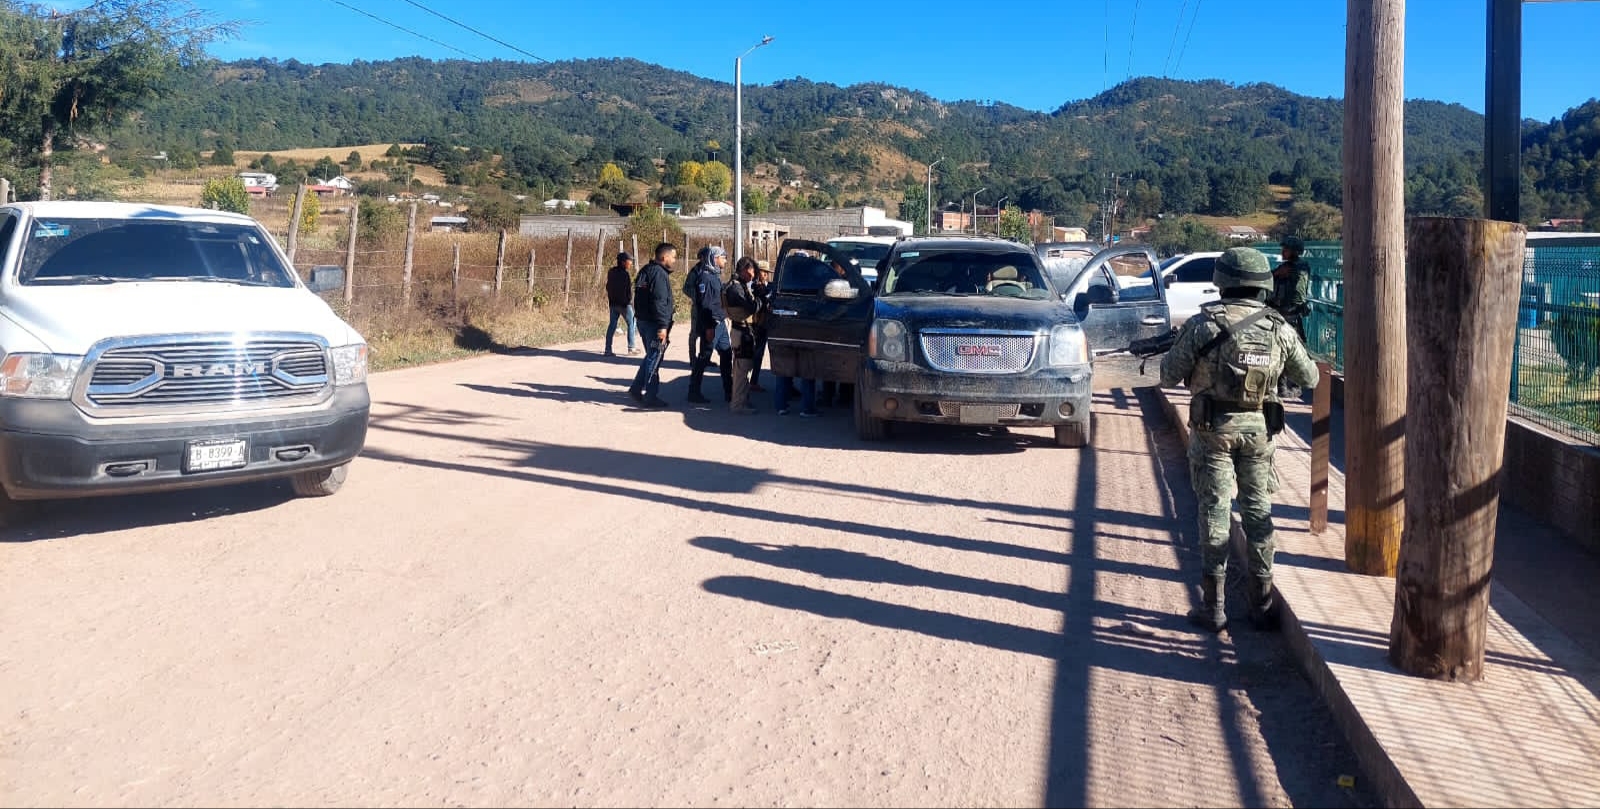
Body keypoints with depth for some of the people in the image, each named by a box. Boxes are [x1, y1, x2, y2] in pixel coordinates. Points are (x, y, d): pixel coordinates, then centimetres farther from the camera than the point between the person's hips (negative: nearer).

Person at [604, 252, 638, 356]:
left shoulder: (611, 272, 8)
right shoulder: (625, 273, -16)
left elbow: (608, 287, 15)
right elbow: (629, 289, -17)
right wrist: (630, 301, -9)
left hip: (613, 303, 7)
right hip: (624, 303, -7)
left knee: (612, 325, 8)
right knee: (631, 324, 7)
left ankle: (608, 349, 4)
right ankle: (631, 348, 7)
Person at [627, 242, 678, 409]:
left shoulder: (647, 271, 15)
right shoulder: (659, 273, -17)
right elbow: (659, 301, -25)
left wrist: (669, 305, 26)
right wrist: (662, 326, -26)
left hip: (644, 320, 10)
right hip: (654, 323, -10)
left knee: (651, 357, 20)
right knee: (655, 358, -2)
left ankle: (636, 389, 22)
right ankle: (651, 396, 3)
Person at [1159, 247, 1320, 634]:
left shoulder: (1203, 324, -12)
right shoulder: (1279, 329, -3)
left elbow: (1168, 376, -6)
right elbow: (1309, 377, 9)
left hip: (1212, 430, -2)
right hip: (1259, 430, 2)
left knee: (1214, 512, 4)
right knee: (1258, 513, 12)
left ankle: (1212, 607, 7)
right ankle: (1262, 605, 19)